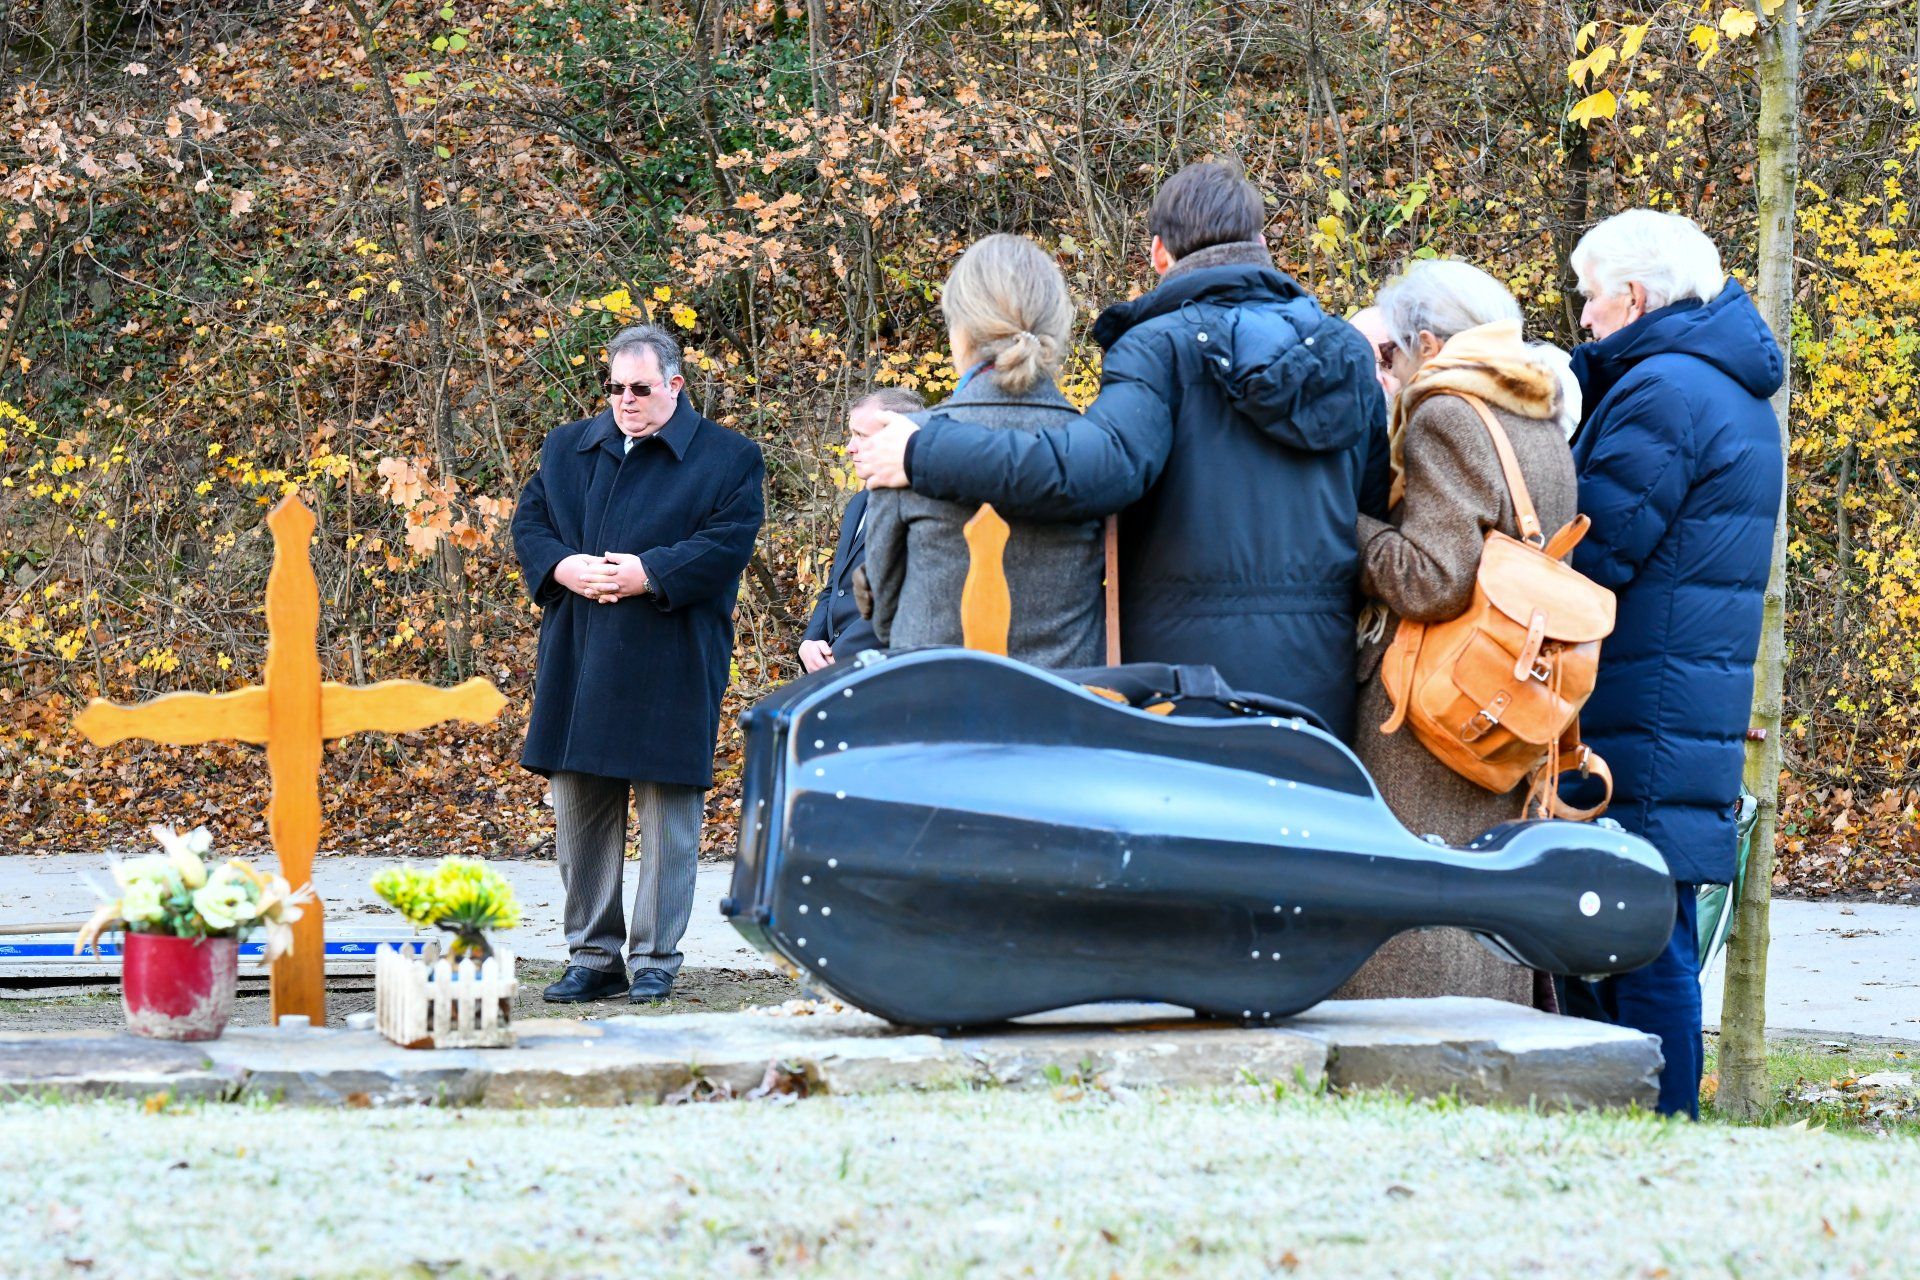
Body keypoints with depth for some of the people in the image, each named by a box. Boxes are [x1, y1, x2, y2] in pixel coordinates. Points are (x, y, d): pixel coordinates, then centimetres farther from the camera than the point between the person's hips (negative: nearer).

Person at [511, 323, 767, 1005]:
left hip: (671, 664, -4)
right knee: (579, 812, 6)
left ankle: (655, 960, 7)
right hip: (578, 661, 4)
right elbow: (528, 523, 12)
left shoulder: (727, 457, 0)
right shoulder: (567, 449, 15)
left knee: (668, 813, -1)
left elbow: (727, 543, -9)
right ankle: (591, 956, 14)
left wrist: (648, 574, -18)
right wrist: (565, 567, -8)